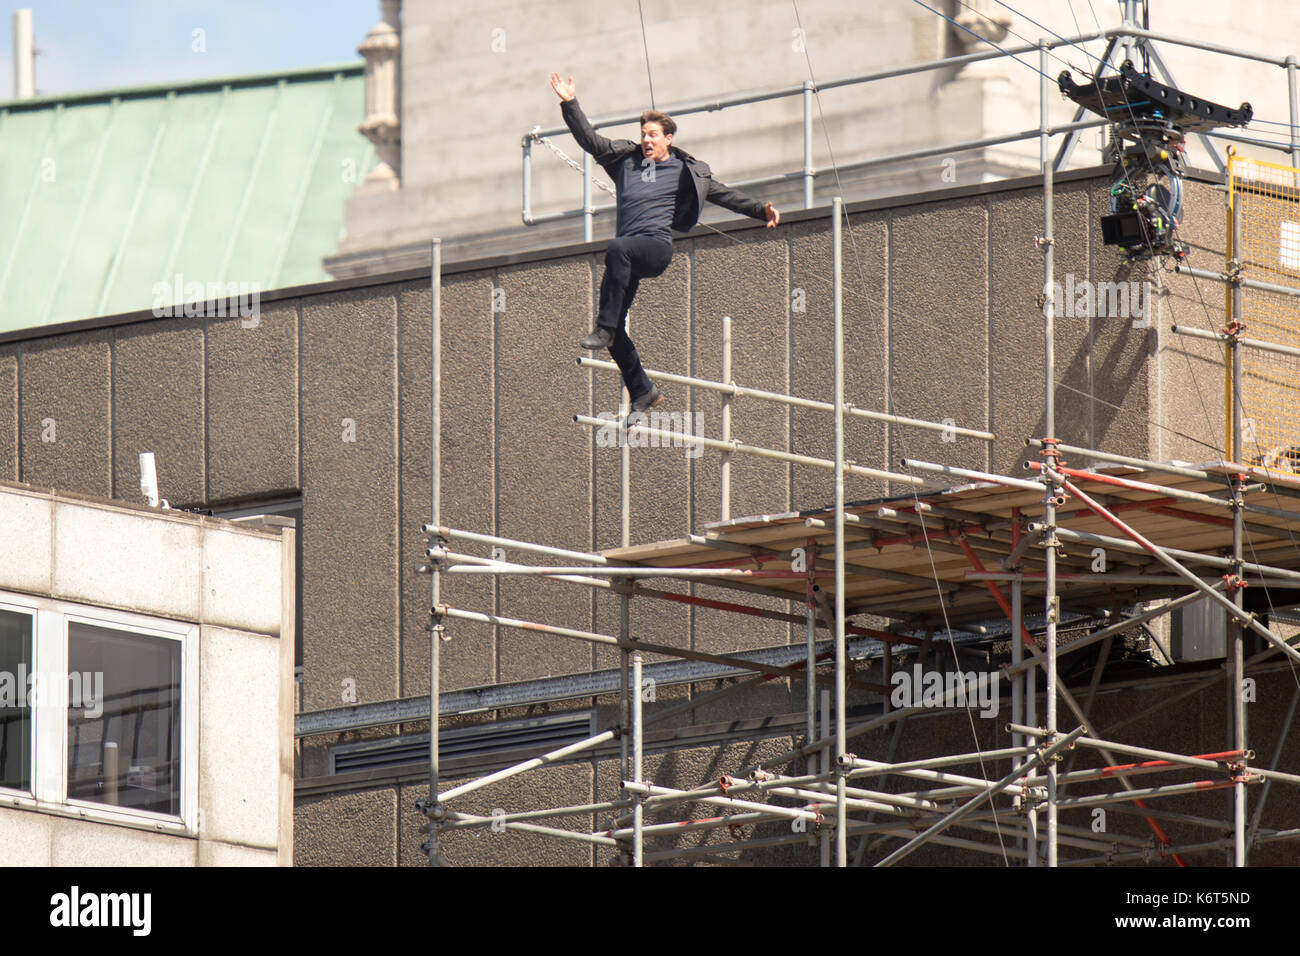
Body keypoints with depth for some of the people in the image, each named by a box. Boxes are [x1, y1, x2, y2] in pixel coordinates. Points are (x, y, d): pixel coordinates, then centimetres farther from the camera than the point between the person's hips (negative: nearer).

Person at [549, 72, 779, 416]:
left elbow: (724, 195, 12)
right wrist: (570, 104, 10)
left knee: (617, 248, -39)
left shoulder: (685, 171, 10)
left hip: (657, 247, -5)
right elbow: (589, 140, 19)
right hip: (627, 253, 5)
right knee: (615, 331, -3)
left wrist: (761, 210, 4)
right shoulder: (625, 159, 19)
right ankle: (643, 392, 10)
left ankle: (605, 328, -39)